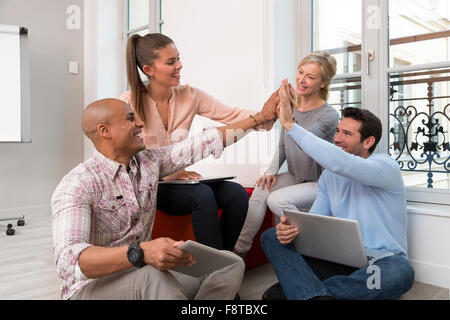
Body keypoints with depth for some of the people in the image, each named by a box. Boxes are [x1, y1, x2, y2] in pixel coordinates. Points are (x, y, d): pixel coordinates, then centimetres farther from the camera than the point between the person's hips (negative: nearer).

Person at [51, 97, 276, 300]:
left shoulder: (150, 161, 3)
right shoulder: (77, 185, -16)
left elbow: (204, 143, 7)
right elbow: (68, 260, -29)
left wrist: (259, 117, 9)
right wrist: (140, 252, -45)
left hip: (144, 279, 7)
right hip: (90, 288, -6)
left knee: (231, 265, -10)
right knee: (151, 276, -39)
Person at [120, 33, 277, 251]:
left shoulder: (189, 96, 2)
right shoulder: (130, 102, -9)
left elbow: (231, 116, -4)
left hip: (179, 179, 5)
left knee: (236, 193, -20)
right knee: (203, 194, -31)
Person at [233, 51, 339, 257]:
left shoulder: (329, 115, -16)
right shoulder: (292, 106, 2)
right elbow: (282, 146, 11)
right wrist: (271, 171, -3)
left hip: (319, 183, -6)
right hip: (294, 177, 6)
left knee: (277, 200, -26)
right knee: (261, 189, -19)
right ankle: (240, 250, -13)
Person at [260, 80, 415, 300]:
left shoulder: (385, 167, -12)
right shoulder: (329, 175, 9)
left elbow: (338, 162, -32)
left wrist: (290, 125, -30)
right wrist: (292, 228, -19)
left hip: (379, 264, -5)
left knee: (400, 271, -40)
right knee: (271, 236, -10)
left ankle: (295, 289, -30)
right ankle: (316, 295, -34)